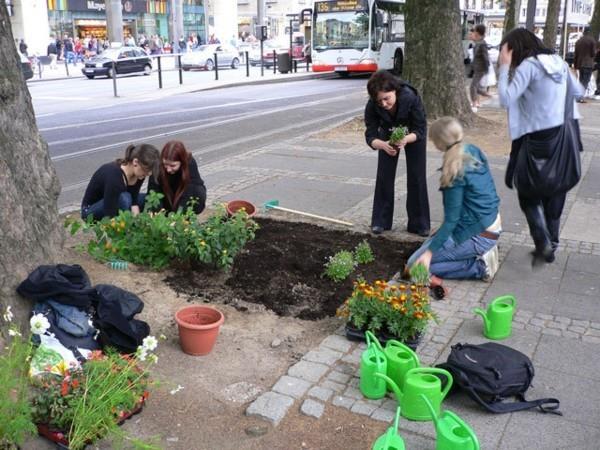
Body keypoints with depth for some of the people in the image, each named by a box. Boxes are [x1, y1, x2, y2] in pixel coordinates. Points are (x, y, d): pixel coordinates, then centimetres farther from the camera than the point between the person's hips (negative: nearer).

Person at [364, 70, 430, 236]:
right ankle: (380, 221, 10)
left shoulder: (410, 98, -38)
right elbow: (370, 136, -27)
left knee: (416, 177, -4)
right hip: (388, 134, 2)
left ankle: (419, 224, 6)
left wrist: (405, 139, -49)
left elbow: (420, 130, -29)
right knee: (384, 176, -2)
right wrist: (383, 145, -49)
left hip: (413, 135, -1)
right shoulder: (372, 106, -32)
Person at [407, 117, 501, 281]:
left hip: (478, 235, -9)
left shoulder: (455, 173, -23)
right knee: (429, 243, 25)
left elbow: (451, 219, -21)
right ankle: (482, 254, 11)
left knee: (415, 265, -5)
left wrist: (429, 252, -18)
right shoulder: (474, 151, 0)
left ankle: (479, 266, -6)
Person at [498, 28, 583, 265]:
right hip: (563, 135, 7)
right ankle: (551, 245, 25)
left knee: (528, 192, 8)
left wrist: (504, 67, -13)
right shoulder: (558, 62, 10)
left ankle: (543, 242, -3)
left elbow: (506, 99, -21)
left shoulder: (528, 66, -12)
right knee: (554, 193, 15)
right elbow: (577, 92, 21)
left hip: (539, 138, -7)